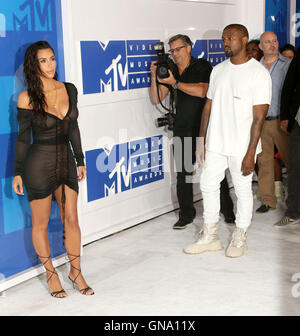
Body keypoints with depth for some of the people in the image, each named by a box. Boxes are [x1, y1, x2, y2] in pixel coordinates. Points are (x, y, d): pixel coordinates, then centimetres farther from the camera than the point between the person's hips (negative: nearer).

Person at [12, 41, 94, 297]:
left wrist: (80, 160, 13)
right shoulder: (27, 98, -10)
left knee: (71, 219, 7)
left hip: (66, 161, 4)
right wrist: (18, 173, -3)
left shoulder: (69, 90, 2)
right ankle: (51, 273, 25)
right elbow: (23, 137, -5)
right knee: (41, 223, 8)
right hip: (39, 163, -4)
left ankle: (76, 271, 23)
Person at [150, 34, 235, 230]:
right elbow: (157, 98, 9)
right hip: (182, 129, 4)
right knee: (183, 173, 3)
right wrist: (154, 76, -4)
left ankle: (228, 211, 15)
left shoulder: (202, 67, -1)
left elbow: (201, 91, -18)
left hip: (205, 127, -4)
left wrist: (175, 83, -18)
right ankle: (186, 215, 14)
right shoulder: (171, 71, 13)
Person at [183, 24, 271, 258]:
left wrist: (250, 153, -18)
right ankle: (210, 237, 25)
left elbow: (259, 117, -14)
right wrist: (201, 140, 7)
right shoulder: (218, 70, 8)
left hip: (241, 146, -6)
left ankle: (240, 239, 24)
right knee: (208, 186, 11)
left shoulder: (259, 73, -10)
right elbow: (209, 106, 11)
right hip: (215, 143, 6)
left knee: (243, 191, 7)